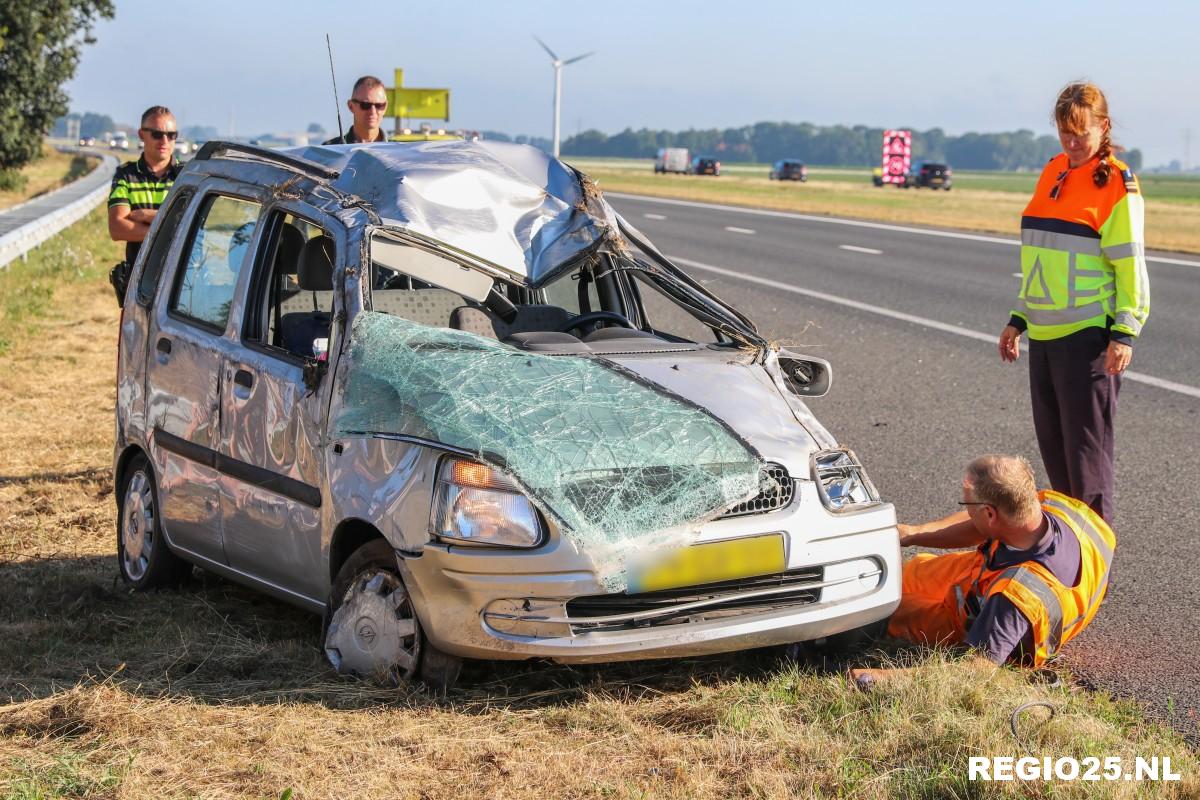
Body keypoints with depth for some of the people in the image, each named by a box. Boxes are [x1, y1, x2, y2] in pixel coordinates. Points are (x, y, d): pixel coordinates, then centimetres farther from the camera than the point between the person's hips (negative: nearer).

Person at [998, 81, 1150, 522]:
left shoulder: (1116, 184, -8)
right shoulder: (1053, 173, 13)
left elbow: (1130, 265, -10)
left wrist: (1125, 332, -17)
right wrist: (1019, 319, 19)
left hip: (1088, 336, -7)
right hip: (1044, 334, 7)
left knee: (1085, 447, -5)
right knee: (1053, 446, 11)